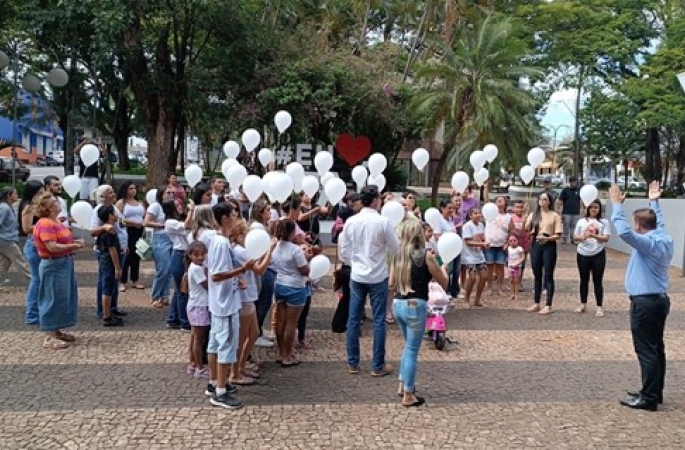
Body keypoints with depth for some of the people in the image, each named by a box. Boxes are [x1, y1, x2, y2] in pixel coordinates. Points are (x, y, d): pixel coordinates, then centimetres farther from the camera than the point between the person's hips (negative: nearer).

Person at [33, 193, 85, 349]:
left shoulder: (56, 222, 12)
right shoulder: (45, 224, -19)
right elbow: (52, 247, -26)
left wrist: (75, 242, 3)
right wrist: (73, 246, -19)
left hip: (64, 264, 10)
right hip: (54, 266, -10)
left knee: (63, 299, 15)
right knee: (53, 300, -6)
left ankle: (56, 331, 24)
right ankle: (49, 337, 0)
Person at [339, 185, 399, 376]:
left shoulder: (350, 221, -1)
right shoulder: (383, 221, -13)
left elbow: (344, 249, 5)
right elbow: (395, 249, -4)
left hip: (356, 276, 4)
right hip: (378, 276, -4)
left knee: (353, 319, 10)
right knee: (378, 321, 4)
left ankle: (352, 363, 16)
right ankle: (378, 366, 10)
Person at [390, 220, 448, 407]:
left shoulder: (398, 255, 7)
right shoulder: (426, 255, -9)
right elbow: (443, 283, 0)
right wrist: (442, 268, 18)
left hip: (398, 304, 6)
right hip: (415, 306, -6)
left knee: (409, 346, 24)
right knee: (412, 350, 3)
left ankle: (403, 385, 31)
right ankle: (408, 396, 9)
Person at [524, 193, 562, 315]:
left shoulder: (555, 216, 0)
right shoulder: (533, 215, 8)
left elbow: (558, 235, -5)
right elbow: (525, 230, 1)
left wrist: (547, 238, -21)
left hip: (549, 246, -3)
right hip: (535, 245, 3)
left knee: (548, 276, -1)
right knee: (537, 275, 10)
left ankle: (548, 306, 2)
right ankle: (536, 304, 18)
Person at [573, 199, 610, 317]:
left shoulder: (604, 222, 1)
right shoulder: (581, 221, 6)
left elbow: (606, 238, -8)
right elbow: (575, 237, 5)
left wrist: (593, 235, -22)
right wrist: (582, 237, -16)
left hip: (598, 255, -2)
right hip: (583, 254, 2)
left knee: (597, 280, 0)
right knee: (584, 279, 12)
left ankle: (599, 307, 6)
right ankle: (582, 304, 23)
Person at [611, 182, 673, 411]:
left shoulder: (648, 243, -19)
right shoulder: (665, 239, 6)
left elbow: (623, 231, -34)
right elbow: (658, 222, 28)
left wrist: (616, 204, -25)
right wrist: (654, 202, 39)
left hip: (645, 302, -10)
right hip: (660, 299, 10)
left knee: (646, 351, -5)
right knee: (656, 348, 15)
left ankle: (648, 398, -1)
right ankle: (655, 392, 24)